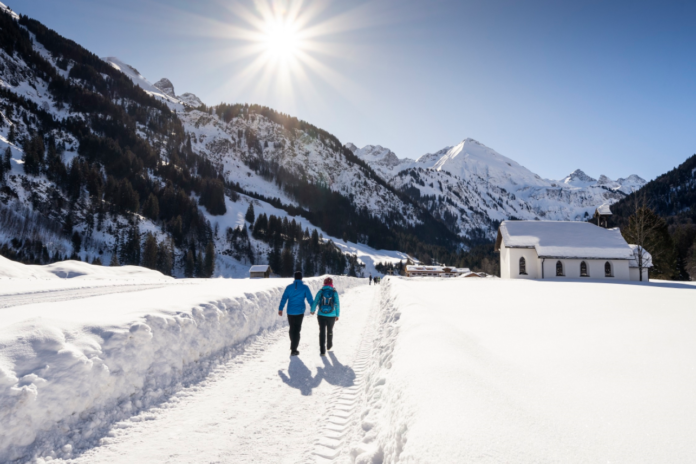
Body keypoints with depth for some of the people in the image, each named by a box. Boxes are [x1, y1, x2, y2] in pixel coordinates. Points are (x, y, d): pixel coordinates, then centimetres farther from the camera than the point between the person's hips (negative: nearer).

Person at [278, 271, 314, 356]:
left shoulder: (289, 287, 4)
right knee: (297, 330, 0)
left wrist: (280, 309, 1)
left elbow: (284, 298, 0)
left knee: (292, 329, 18)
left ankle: (293, 345, 33)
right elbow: (310, 299, -2)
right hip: (299, 312, -3)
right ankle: (293, 350, -3)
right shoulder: (305, 287, -2)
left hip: (290, 312, 3)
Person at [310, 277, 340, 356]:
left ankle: (323, 351, 0)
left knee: (322, 332, 5)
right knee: (330, 331, 21)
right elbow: (337, 304, -6)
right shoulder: (334, 292, -5)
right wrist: (337, 315, 5)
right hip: (331, 316, 1)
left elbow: (315, 302, -2)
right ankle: (329, 346, 42)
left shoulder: (320, 292, -4)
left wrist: (312, 310, 16)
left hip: (321, 315, -1)